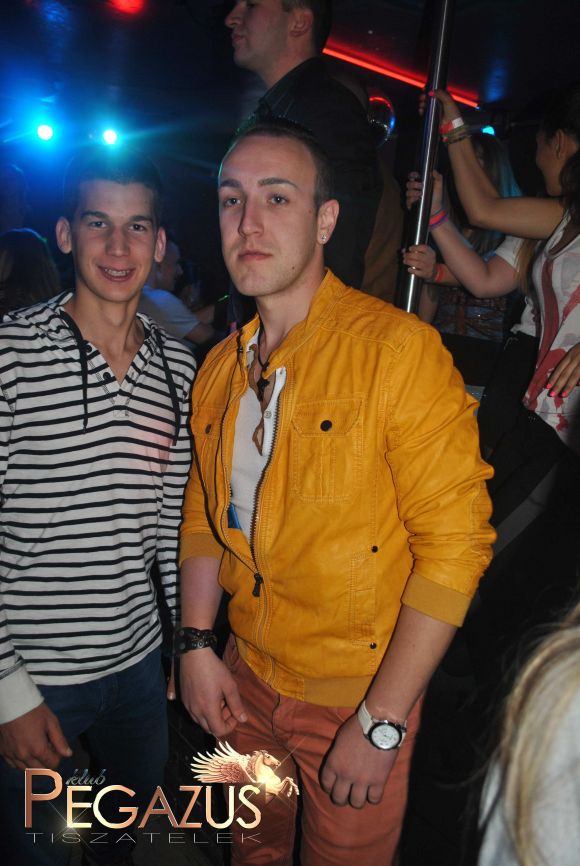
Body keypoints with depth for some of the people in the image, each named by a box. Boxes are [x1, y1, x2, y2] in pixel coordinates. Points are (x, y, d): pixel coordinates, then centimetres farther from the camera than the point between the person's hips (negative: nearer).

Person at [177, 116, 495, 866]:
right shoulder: (219, 368, 0)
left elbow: (455, 542, -20)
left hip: (355, 699, -5)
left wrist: (382, 722, -18)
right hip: (245, 679, 6)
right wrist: (196, 644, 0)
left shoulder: (399, 348, -20)